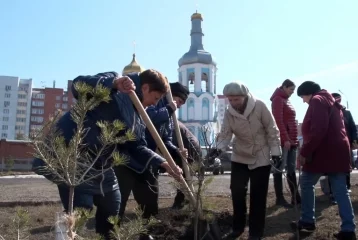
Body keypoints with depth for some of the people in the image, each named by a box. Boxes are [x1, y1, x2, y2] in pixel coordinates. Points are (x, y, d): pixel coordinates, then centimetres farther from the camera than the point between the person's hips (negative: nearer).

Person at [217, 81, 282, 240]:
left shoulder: (259, 106, -18)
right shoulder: (229, 113, -8)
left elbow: (272, 130, -11)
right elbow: (225, 134, -10)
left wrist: (275, 151, -11)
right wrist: (218, 149, -28)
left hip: (261, 158, -3)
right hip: (239, 158, 4)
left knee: (258, 196, 2)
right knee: (237, 192, 8)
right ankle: (238, 227, 27)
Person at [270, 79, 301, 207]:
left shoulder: (287, 100, 21)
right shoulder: (278, 99, -5)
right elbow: (278, 120, -16)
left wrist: (294, 139, 15)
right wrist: (285, 139, -21)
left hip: (291, 140, 9)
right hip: (283, 140, -9)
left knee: (292, 169, 10)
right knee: (279, 168, -4)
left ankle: (295, 197, 16)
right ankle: (279, 198, 0)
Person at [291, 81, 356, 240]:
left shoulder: (317, 101, -7)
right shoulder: (331, 102, 23)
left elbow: (317, 131, -20)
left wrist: (304, 152, -19)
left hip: (323, 153, -9)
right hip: (338, 152, 9)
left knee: (306, 184, 7)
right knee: (340, 191, 7)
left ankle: (307, 221, 15)